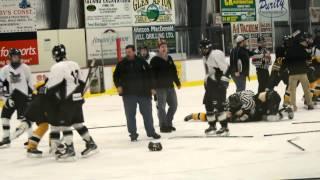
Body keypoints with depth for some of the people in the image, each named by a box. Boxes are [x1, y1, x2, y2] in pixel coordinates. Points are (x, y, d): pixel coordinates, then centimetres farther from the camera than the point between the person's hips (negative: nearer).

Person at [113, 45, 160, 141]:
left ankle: (151, 131, 18)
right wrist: (118, 85, -6)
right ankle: (133, 133, 10)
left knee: (147, 112, 6)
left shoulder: (142, 62, 2)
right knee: (130, 114, 0)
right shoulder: (122, 64, 4)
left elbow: (149, 74, 6)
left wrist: (152, 87, 3)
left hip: (143, 92, 0)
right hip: (128, 94, 0)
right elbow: (116, 75, 9)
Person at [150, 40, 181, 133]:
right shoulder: (155, 60, -8)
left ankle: (168, 123, 25)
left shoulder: (169, 58, 12)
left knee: (174, 105, 11)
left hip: (170, 86, 7)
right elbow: (152, 74, -13)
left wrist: (177, 82, 22)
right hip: (160, 87, -7)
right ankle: (163, 126, 1)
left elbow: (174, 71, 20)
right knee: (161, 106, -5)